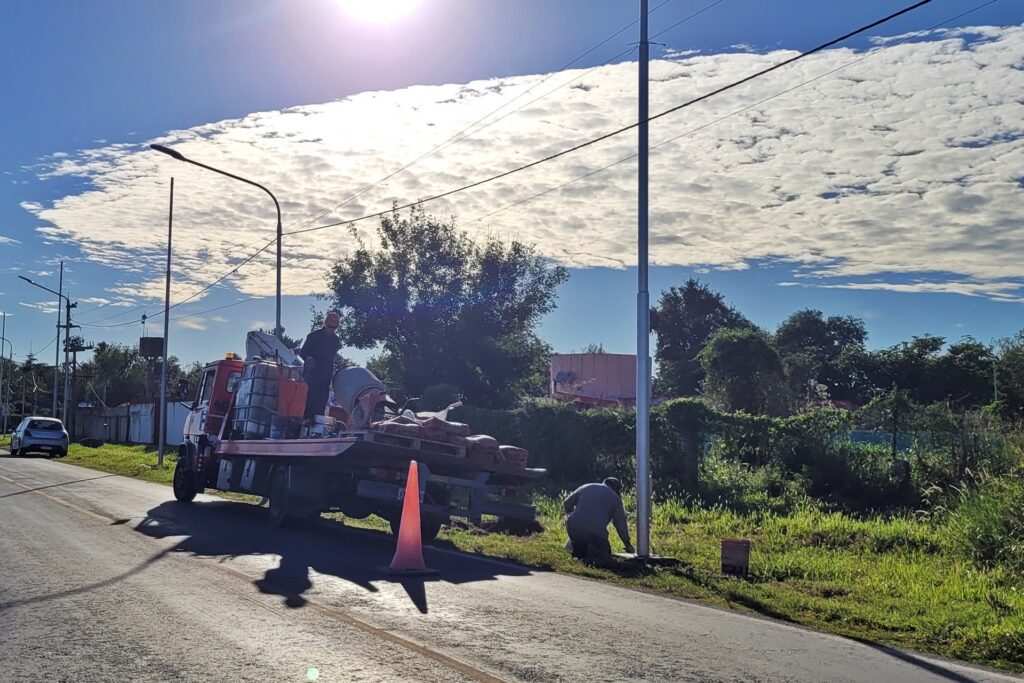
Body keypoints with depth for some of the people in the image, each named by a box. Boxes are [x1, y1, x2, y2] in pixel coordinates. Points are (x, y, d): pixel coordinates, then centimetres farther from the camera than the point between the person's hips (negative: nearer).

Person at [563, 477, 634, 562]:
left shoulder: (586, 487, 21)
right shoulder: (615, 498, 13)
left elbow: (567, 503, 24)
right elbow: (621, 524, 12)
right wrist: (628, 545, 24)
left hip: (574, 527, 4)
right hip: (596, 533, -4)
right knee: (605, 556, 15)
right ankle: (591, 552, -14)